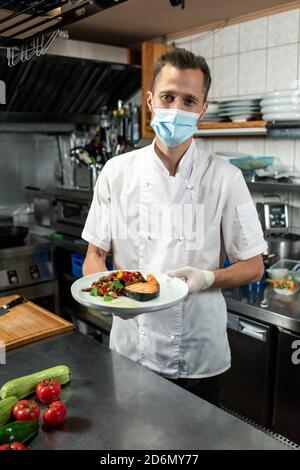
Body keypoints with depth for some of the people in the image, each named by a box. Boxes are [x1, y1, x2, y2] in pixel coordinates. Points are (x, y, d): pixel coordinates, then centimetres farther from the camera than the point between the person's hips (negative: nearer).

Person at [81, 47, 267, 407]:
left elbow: (253, 267, -3)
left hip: (200, 356, -1)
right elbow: (95, 256, 1)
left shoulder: (226, 178, -10)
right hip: (131, 350, 2)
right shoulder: (117, 172, -5)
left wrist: (206, 278, -23)